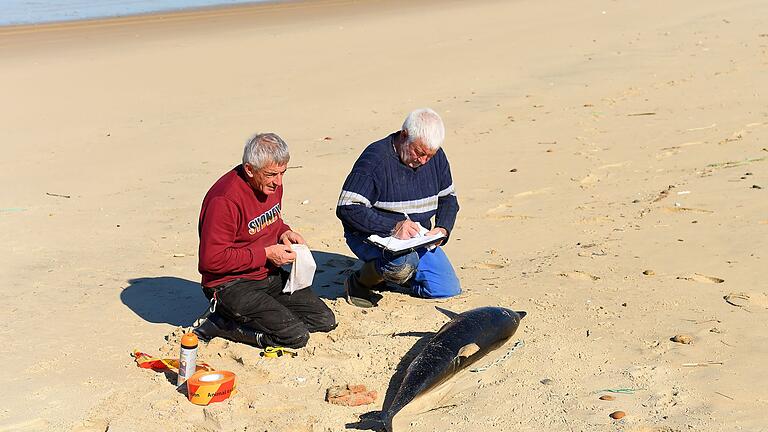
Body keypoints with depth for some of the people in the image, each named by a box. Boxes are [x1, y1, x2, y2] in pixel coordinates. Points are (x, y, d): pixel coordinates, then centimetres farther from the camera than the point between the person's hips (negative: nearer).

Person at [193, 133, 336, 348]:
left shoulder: (272, 183, 2)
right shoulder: (224, 200, -25)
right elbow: (212, 259, -24)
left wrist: (284, 232, -1)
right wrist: (266, 254, -20)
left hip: (270, 275, 9)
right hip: (231, 285, -9)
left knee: (326, 321, 5)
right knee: (296, 336, -20)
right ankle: (220, 324, -4)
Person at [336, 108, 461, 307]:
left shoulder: (436, 157, 1)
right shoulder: (375, 158, -20)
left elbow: (448, 198, 14)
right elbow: (347, 208, -24)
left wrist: (442, 228, -7)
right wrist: (394, 227, -31)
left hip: (418, 238, 7)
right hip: (373, 235, -7)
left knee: (449, 290, -3)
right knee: (405, 262, -38)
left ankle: (389, 272, 19)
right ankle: (359, 282, -7)